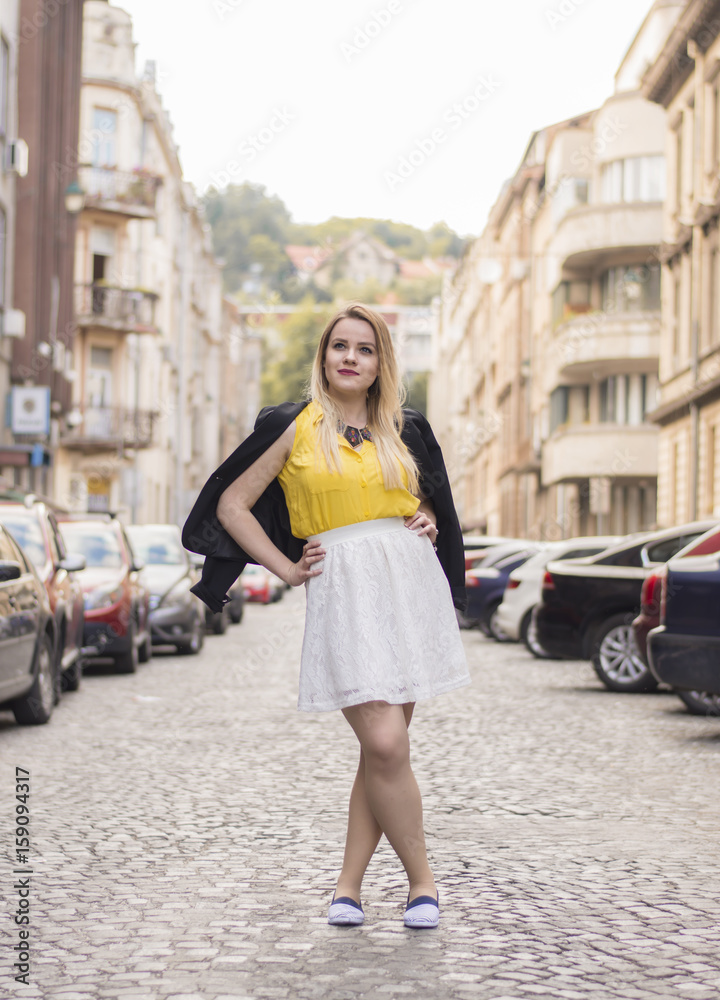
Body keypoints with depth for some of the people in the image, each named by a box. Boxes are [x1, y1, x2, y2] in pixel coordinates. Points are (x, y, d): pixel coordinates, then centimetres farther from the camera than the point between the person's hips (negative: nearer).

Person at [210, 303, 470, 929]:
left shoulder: (398, 431, 15)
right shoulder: (299, 428, 5)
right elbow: (232, 505, 8)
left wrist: (429, 523, 9)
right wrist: (286, 569, 2)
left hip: (410, 581, 4)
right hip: (342, 590, -4)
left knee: (384, 747, 2)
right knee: (385, 744, -14)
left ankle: (349, 883, 13)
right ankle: (422, 880, 2)